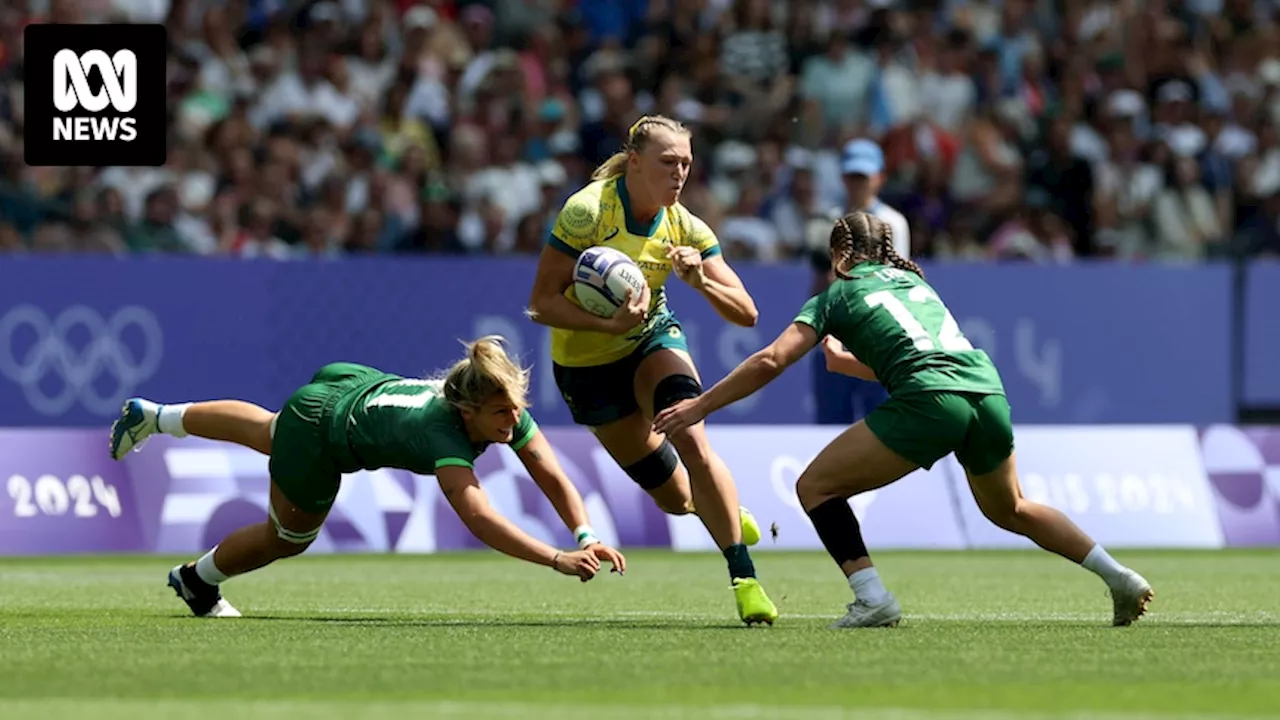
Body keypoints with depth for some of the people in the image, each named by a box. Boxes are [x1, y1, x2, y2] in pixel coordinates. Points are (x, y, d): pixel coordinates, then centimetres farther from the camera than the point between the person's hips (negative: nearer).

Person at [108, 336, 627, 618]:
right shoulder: (443, 434, -46)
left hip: (358, 386, 7)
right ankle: (196, 581, 47)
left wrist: (587, 537, -42)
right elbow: (478, 516, -57)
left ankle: (153, 417, 62)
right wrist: (558, 561, -64)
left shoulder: (508, 411, -27)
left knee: (265, 432, 36)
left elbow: (553, 477, -26)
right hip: (317, 429, -7)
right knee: (288, 538, 17)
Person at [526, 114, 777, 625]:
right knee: (676, 498, 0)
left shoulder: (686, 229, -13)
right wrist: (610, 324, -36)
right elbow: (541, 304, -23)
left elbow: (746, 314, -14)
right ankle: (721, 507, 39)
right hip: (587, 366, -2)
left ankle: (744, 576, -22)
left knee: (692, 439, -29)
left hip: (653, 339, 2)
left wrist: (701, 280, -32)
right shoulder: (587, 211, -24)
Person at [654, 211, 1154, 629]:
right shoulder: (914, 281, 30)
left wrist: (701, 405, 11)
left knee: (815, 486, 4)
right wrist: (847, 362, 46)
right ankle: (1119, 578, 28)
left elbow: (770, 362, 4)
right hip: (989, 393, 6)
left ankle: (873, 599, -12)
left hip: (930, 402, -6)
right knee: (1008, 509, 32)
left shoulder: (835, 296, 14)